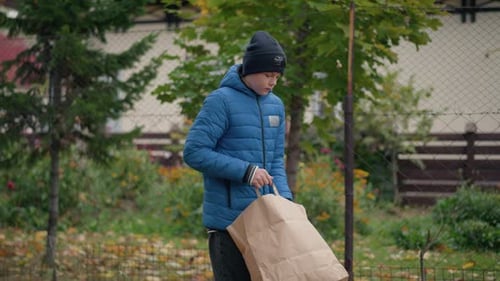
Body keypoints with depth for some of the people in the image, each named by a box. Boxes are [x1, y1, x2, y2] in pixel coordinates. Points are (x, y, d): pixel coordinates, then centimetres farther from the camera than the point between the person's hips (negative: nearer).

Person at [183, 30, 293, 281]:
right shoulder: (221, 101, -10)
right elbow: (194, 152, -15)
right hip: (227, 220, -6)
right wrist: (245, 171, -20)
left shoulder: (276, 106, 11)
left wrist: (285, 198, -3)